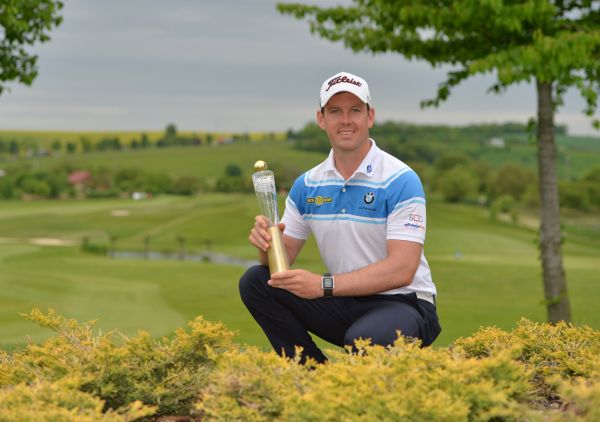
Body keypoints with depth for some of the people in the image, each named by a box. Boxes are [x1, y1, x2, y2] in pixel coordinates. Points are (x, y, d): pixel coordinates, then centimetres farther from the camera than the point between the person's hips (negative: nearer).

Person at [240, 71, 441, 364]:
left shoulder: (400, 180, -13)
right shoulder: (307, 185, 6)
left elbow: (402, 269, -21)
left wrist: (324, 285, -28)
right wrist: (267, 243, -18)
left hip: (403, 304, -6)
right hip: (346, 304, 6)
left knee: (363, 340, -39)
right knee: (255, 282, -11)